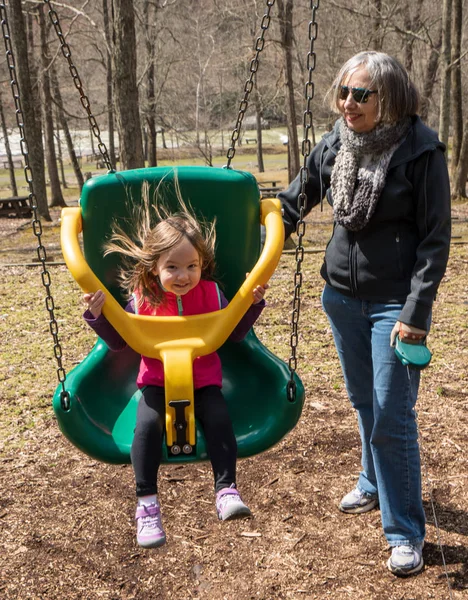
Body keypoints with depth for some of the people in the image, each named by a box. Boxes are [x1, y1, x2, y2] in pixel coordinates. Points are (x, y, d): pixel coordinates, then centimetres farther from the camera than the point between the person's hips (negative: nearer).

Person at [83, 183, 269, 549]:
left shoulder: (212, 294, -3)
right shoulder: (142, 300, -5)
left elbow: (235, 334, 5)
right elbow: (118, 342, 3)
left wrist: (253, 304, -8)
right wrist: (99, 315, -12)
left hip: (204, 380, 1)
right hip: (157, 381, 0)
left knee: (219, 419, -25)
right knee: (147, 424, -25)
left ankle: (227, 490, -13)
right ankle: (147, 503, -14)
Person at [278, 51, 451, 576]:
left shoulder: (421, 151, -14)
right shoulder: (334, 145, 0)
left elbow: (435, 238, -12)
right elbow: (293, 203, 12)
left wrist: (416, 312, -17)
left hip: (395, 303, -5)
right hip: (342, 296, 5)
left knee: (392, 416, -5)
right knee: (363, 401, 20)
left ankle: (405, 532, 11)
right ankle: (375, 484, 44)